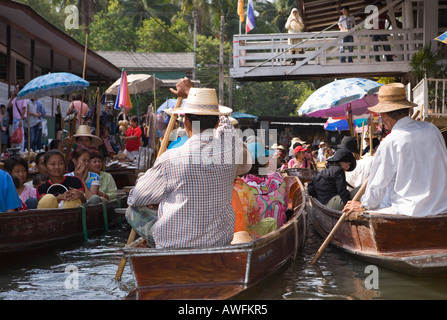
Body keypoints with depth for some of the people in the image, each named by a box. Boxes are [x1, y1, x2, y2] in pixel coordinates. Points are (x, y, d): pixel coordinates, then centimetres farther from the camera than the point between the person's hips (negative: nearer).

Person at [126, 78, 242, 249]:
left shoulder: (170, 159, -19)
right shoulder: (230, 144, -10)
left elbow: (135, 199, -3)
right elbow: (222, 120, 17)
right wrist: (190, 92, 33)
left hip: (175, 245, -4)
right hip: (221, 241, 4)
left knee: (132, 211, 15)